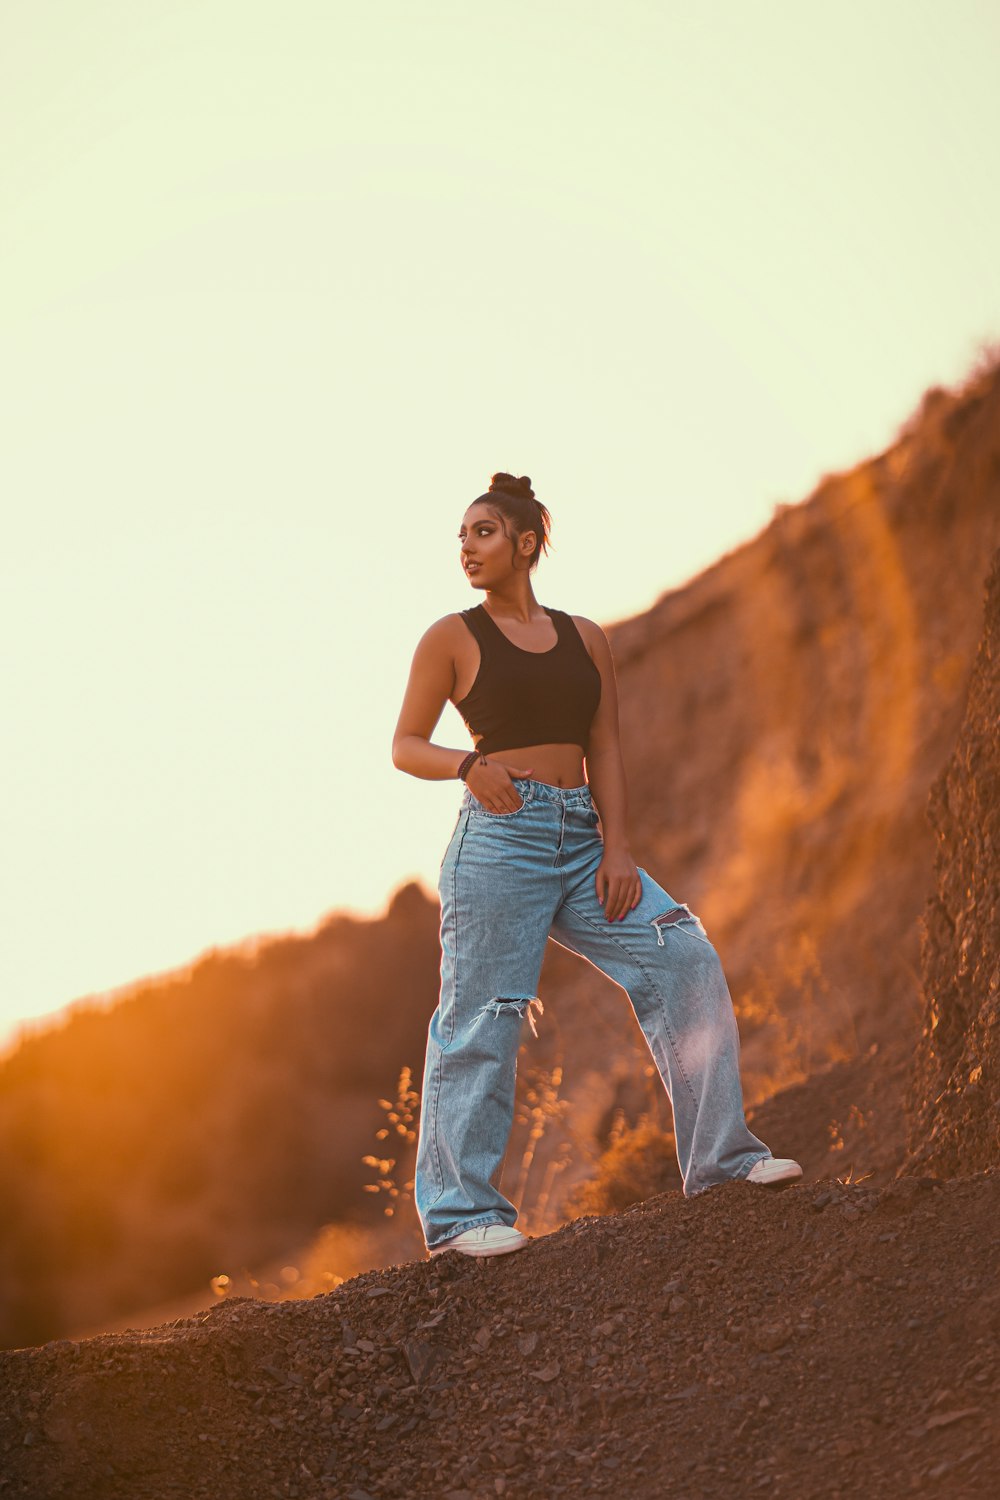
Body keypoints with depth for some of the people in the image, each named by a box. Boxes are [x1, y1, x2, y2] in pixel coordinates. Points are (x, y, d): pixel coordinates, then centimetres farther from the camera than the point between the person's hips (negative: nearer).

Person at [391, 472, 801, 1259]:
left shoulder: (585, 638, 14)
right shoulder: (452, 638, 4)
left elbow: (605, 750, 9)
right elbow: (406, 745, 5)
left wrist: (616, 847, -3)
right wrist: (468, 764, -16)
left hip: (582, 840, 4)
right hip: (500, 836, -4)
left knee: (683, 957, -7)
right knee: (481, 1018, -7)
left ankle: (720, 1157, 0)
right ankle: (460, 1210, 0)